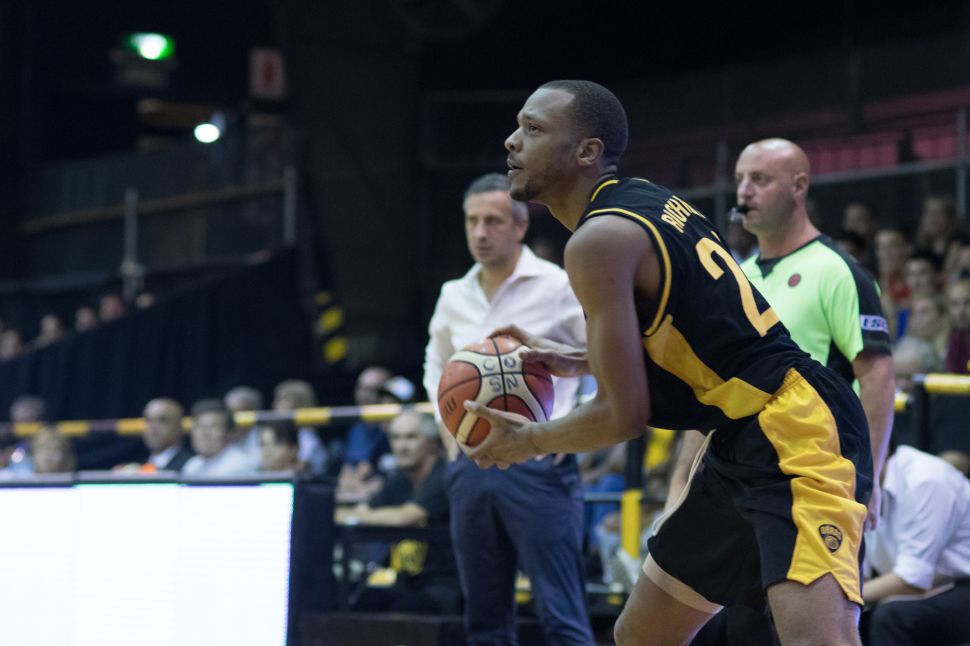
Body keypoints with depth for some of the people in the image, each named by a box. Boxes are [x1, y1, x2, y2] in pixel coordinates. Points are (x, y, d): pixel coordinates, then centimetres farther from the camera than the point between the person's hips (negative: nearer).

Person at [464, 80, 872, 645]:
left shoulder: (599, 239, -15)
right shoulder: (646, 201, 14)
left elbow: (627, 415, -14)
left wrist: (530, 441, 3)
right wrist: (580, 361, 21)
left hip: (797, 429, -11)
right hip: (741, 444, 11)